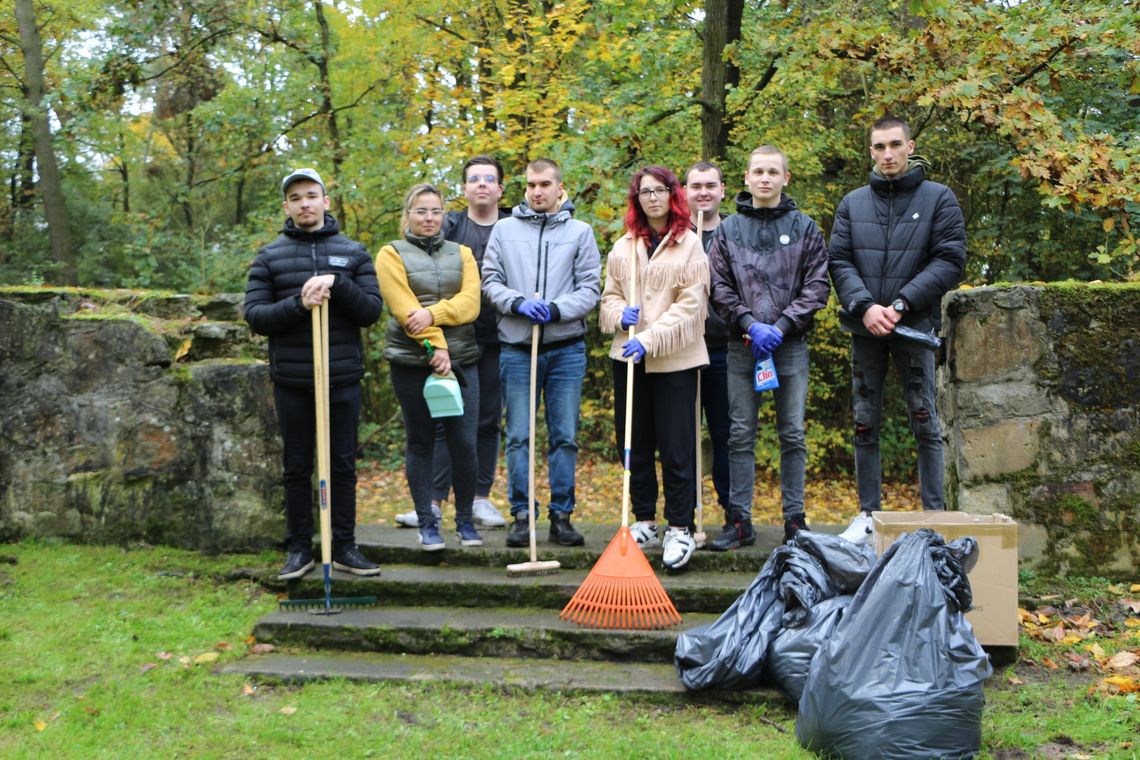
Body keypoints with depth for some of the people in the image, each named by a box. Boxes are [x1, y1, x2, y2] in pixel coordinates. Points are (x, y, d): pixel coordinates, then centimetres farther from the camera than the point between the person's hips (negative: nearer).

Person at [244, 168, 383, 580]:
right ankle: (299, 549, 17)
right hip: (291, 380, 0)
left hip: (343, 378, 0)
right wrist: (299, 303, -18)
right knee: (296, 467, 7)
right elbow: (255, 315, -2)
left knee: (343, 465, 5)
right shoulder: (269, 257, 6)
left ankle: (345, 547, 15)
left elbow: (372, 309, 0)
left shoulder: (353, 253, 7)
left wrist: (336, 283, -16)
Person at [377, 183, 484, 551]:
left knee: (464, 441, -1)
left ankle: (465, 520, 13)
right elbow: (404, 308, -10)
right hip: (412, 361, -2)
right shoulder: (391, 255, 4)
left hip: (461, 358, 2)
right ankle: (426, 523, 13)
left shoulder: (462, 254, 14)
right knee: (420, 442, 4)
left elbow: (469, 302, -3)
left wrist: (432, 314, -19)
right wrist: (435, 346, -21)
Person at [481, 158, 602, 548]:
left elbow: (590, 288, 1)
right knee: (518, 437, 2)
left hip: (566, 348, 0)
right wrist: (518, 303, -13)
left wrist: (556, 308, -15)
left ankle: (561, 515, 12)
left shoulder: (580, 232, 7)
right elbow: (489, 281, 6)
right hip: (516, 347, 0)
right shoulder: (504, 229, 9)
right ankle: (521, 515, 10)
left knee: (565, 437, 4)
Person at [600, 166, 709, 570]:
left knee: (676, 445, -5)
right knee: (633, 443, 9)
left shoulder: (690, 245, -1)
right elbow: (610, 295, 16)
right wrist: (619, 314, -8)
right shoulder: (623, 247, 13)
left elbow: (690, 304, -8)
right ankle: (644, 521, 21)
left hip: (675, 359, -4)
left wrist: (651, 339, -18)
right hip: (628, 356, 5)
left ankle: (680, 528, 5)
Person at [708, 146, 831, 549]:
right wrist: (750, 325, -10)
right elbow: (719, 287, 3)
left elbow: (817, 285, 0)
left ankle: (795, 519, 13)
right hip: (742, 346, 1)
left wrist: (781, 326, -11)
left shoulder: (805, 227, 6)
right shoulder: (728, 229, 7)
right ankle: (740, 521, 9)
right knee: (740, 435, 3)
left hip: (791, 345, -1)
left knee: (793, 435, 4)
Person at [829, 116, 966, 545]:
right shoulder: (853, 203, 12)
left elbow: (950, 261, -5)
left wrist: (901, 304, -14)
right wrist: (865, 306, -12)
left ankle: (935, 515, 8)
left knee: (925, 425, 0)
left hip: (915, 327, -3)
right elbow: (839, 261, 5)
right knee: (865, 424, 7)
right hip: (866, 329, 3)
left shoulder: (938, 199, 3)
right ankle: (867, 514, 15)